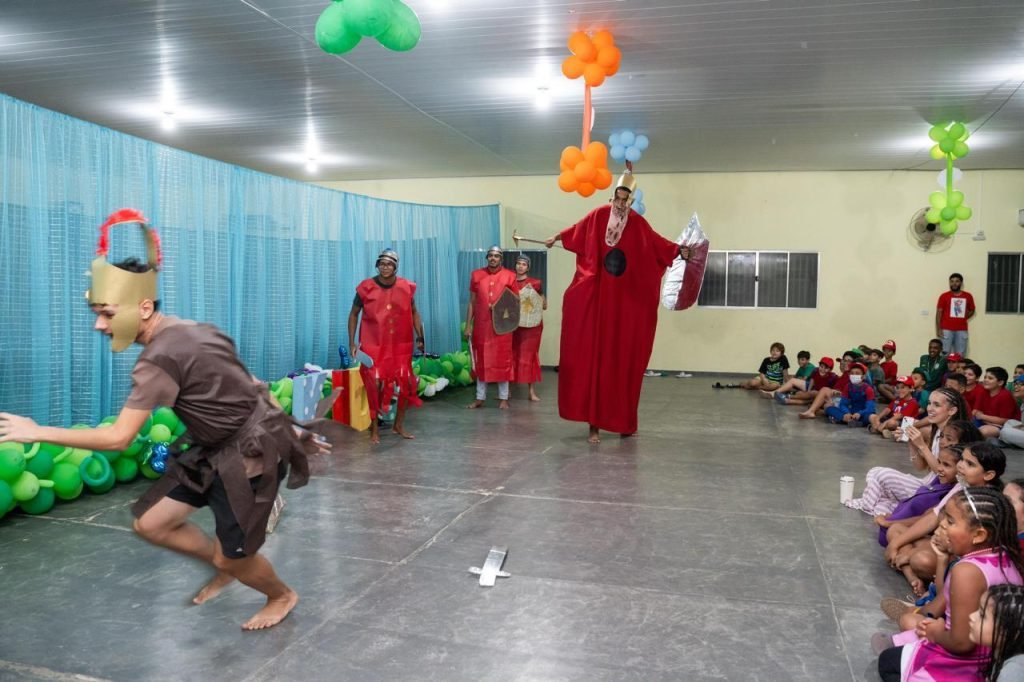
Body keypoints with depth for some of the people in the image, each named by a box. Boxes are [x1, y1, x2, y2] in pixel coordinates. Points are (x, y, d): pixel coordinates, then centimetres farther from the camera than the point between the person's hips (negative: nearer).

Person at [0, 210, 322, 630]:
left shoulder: (160, 358, -26)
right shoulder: (190, 331, 3)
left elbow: (118, 438, -27)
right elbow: (247, 386, 11)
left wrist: (37, 432, -16)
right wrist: (287, 428, 19)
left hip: (250, 455, -9)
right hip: (217, 451, 9)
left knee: (233, 556, 6)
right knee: (150, 523, 9)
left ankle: (282, 597, 36)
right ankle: (224, 567, 31)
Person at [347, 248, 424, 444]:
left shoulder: (406, 287, -2)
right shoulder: (366, 288, -8)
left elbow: (414, 313, 10)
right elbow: (354, 314, 2)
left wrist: (420, 337, 3)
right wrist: (352, 343, -4)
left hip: (400, 345, 3)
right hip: (373, 345, -2)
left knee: (407, 383, 4)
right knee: (375, 385, -4)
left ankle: (399, 424, 23)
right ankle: (375, 428, 10)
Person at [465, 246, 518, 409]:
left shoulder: (509, 276, 1)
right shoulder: (476, 275, 6)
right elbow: (472, 302, 8)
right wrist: (468, 325, 4)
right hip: (481, 326, 2)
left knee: (502, 361, 3)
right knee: (481, 361, 7)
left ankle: (503, 398, 12)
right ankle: (480, 398, 15)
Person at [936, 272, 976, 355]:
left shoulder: (968, 296, 9)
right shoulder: (944, 296, 0)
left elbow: (972, 310, 22)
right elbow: (939, 313, -1)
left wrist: (963, 318, 4)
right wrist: (938, 329, -7)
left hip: (962, 330, 3)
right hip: (946, 330, -2)